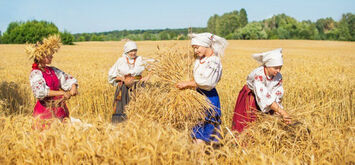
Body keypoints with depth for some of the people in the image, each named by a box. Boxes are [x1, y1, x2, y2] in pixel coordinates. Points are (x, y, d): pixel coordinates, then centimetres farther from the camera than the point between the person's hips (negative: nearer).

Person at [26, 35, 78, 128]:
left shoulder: (53, 70, 8)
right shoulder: (35, 73, -10)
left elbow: (69, 79, 11)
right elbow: (40, 92, -25)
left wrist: (73, 88, -12)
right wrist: (62, 93, -25)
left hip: (60, 109, 6)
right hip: (45, 110, -6)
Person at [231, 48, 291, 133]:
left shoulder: (278, 77, -17)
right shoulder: (258, 75, -35)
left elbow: (277, 97, -15)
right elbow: (264, 97, -44)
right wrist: (282, 112, -50)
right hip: (249, 99, -5)